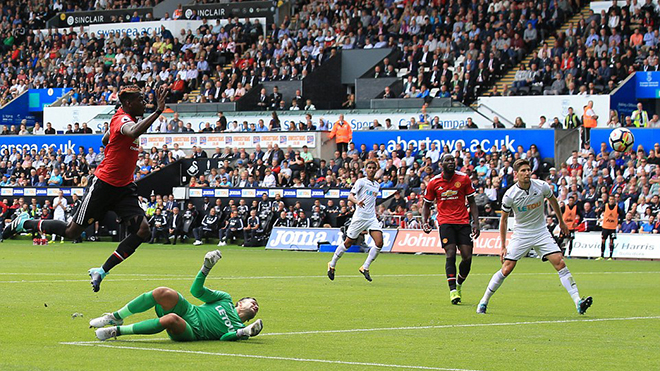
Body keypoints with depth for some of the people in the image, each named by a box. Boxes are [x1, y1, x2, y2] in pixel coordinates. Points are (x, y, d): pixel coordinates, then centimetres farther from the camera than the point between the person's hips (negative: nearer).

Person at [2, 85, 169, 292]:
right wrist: (158, 111, -49)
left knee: (142, 231, -11)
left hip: (123, 188, 9)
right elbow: (133, 132, -45)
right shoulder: (123, 120, -18)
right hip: (103, 186, -9)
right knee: (72, 232, 1)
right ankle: (24, 223, 25)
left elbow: (105, 140, 30)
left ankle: (101, 272, -3)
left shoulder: (124, 119, 11)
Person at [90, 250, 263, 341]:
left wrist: (243, 333, -19)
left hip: (191, 332, -4)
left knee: (171, 319, -40)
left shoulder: (239, 327, 15)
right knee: (163, 293, -28)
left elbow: (224, 338, -2)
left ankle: (118, 330, -30)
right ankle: (116, 317, -17)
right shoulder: (225, 299, 23)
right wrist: (207, 267, 4)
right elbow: (196, 290, 15)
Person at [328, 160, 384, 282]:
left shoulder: (377, 185, 15)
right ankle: (332, 265, 21)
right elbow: (350, 196, -17)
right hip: (360, 217, -6)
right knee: (348, 243, 2)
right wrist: (357, 202, -36)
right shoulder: (361, 182, -5)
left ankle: (365, 267, -3)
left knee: (379, 243, -13)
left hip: (372, 218, 6)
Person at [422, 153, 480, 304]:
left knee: (467, 257, -5)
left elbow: (471, 202, 8)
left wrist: (476, 222, -1)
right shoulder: (434, 182, 1)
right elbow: (427, 204, 12)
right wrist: (424, 221, -4)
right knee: (451, 255, -17)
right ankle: (453, 290, -18)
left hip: (463, 222, 1)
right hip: (445, 222, -1)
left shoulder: (464, 179, 2)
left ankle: (459, 284, 21)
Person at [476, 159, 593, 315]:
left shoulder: (541, 186, -10)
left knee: (560, 263, -13)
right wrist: (503, 246, -2)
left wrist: (561, 221, 22)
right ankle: (483, 302, 8)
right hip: (521, 235, -1)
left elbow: (553, 200, 13)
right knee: (506, 269, -9)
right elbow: (504, 219, -2)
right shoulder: (510, 195, -15)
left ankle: (578, 302, -15)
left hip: (541, 232, 2)